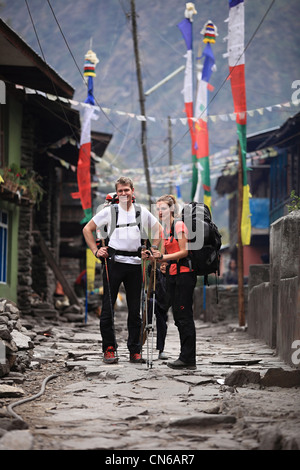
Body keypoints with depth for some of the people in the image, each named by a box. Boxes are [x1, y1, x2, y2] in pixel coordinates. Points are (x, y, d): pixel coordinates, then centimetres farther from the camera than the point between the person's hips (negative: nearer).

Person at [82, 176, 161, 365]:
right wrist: (96, 251, 3)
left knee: (135, 309, 4)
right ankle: (109, 349, 6)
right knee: (108, 307, -3)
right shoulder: (109, 211, 5)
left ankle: (135, 351, 11)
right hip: (114, 262, -2)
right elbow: (87, 229, 11)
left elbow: (158, 231, 24)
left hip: (135, 264, 2)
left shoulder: (142, 212, 10)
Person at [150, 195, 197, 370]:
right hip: (173, 275, 9)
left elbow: (184, 252, -14)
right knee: (179, 316, 8)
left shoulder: (179, 225, -9)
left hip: (184, 273, -9)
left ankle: (188, 358, -9)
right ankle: (186, 357, 12)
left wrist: (163, 257, -19)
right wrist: (154, 256, -2)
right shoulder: (164, 228, 16)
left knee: (184, 316, -10)